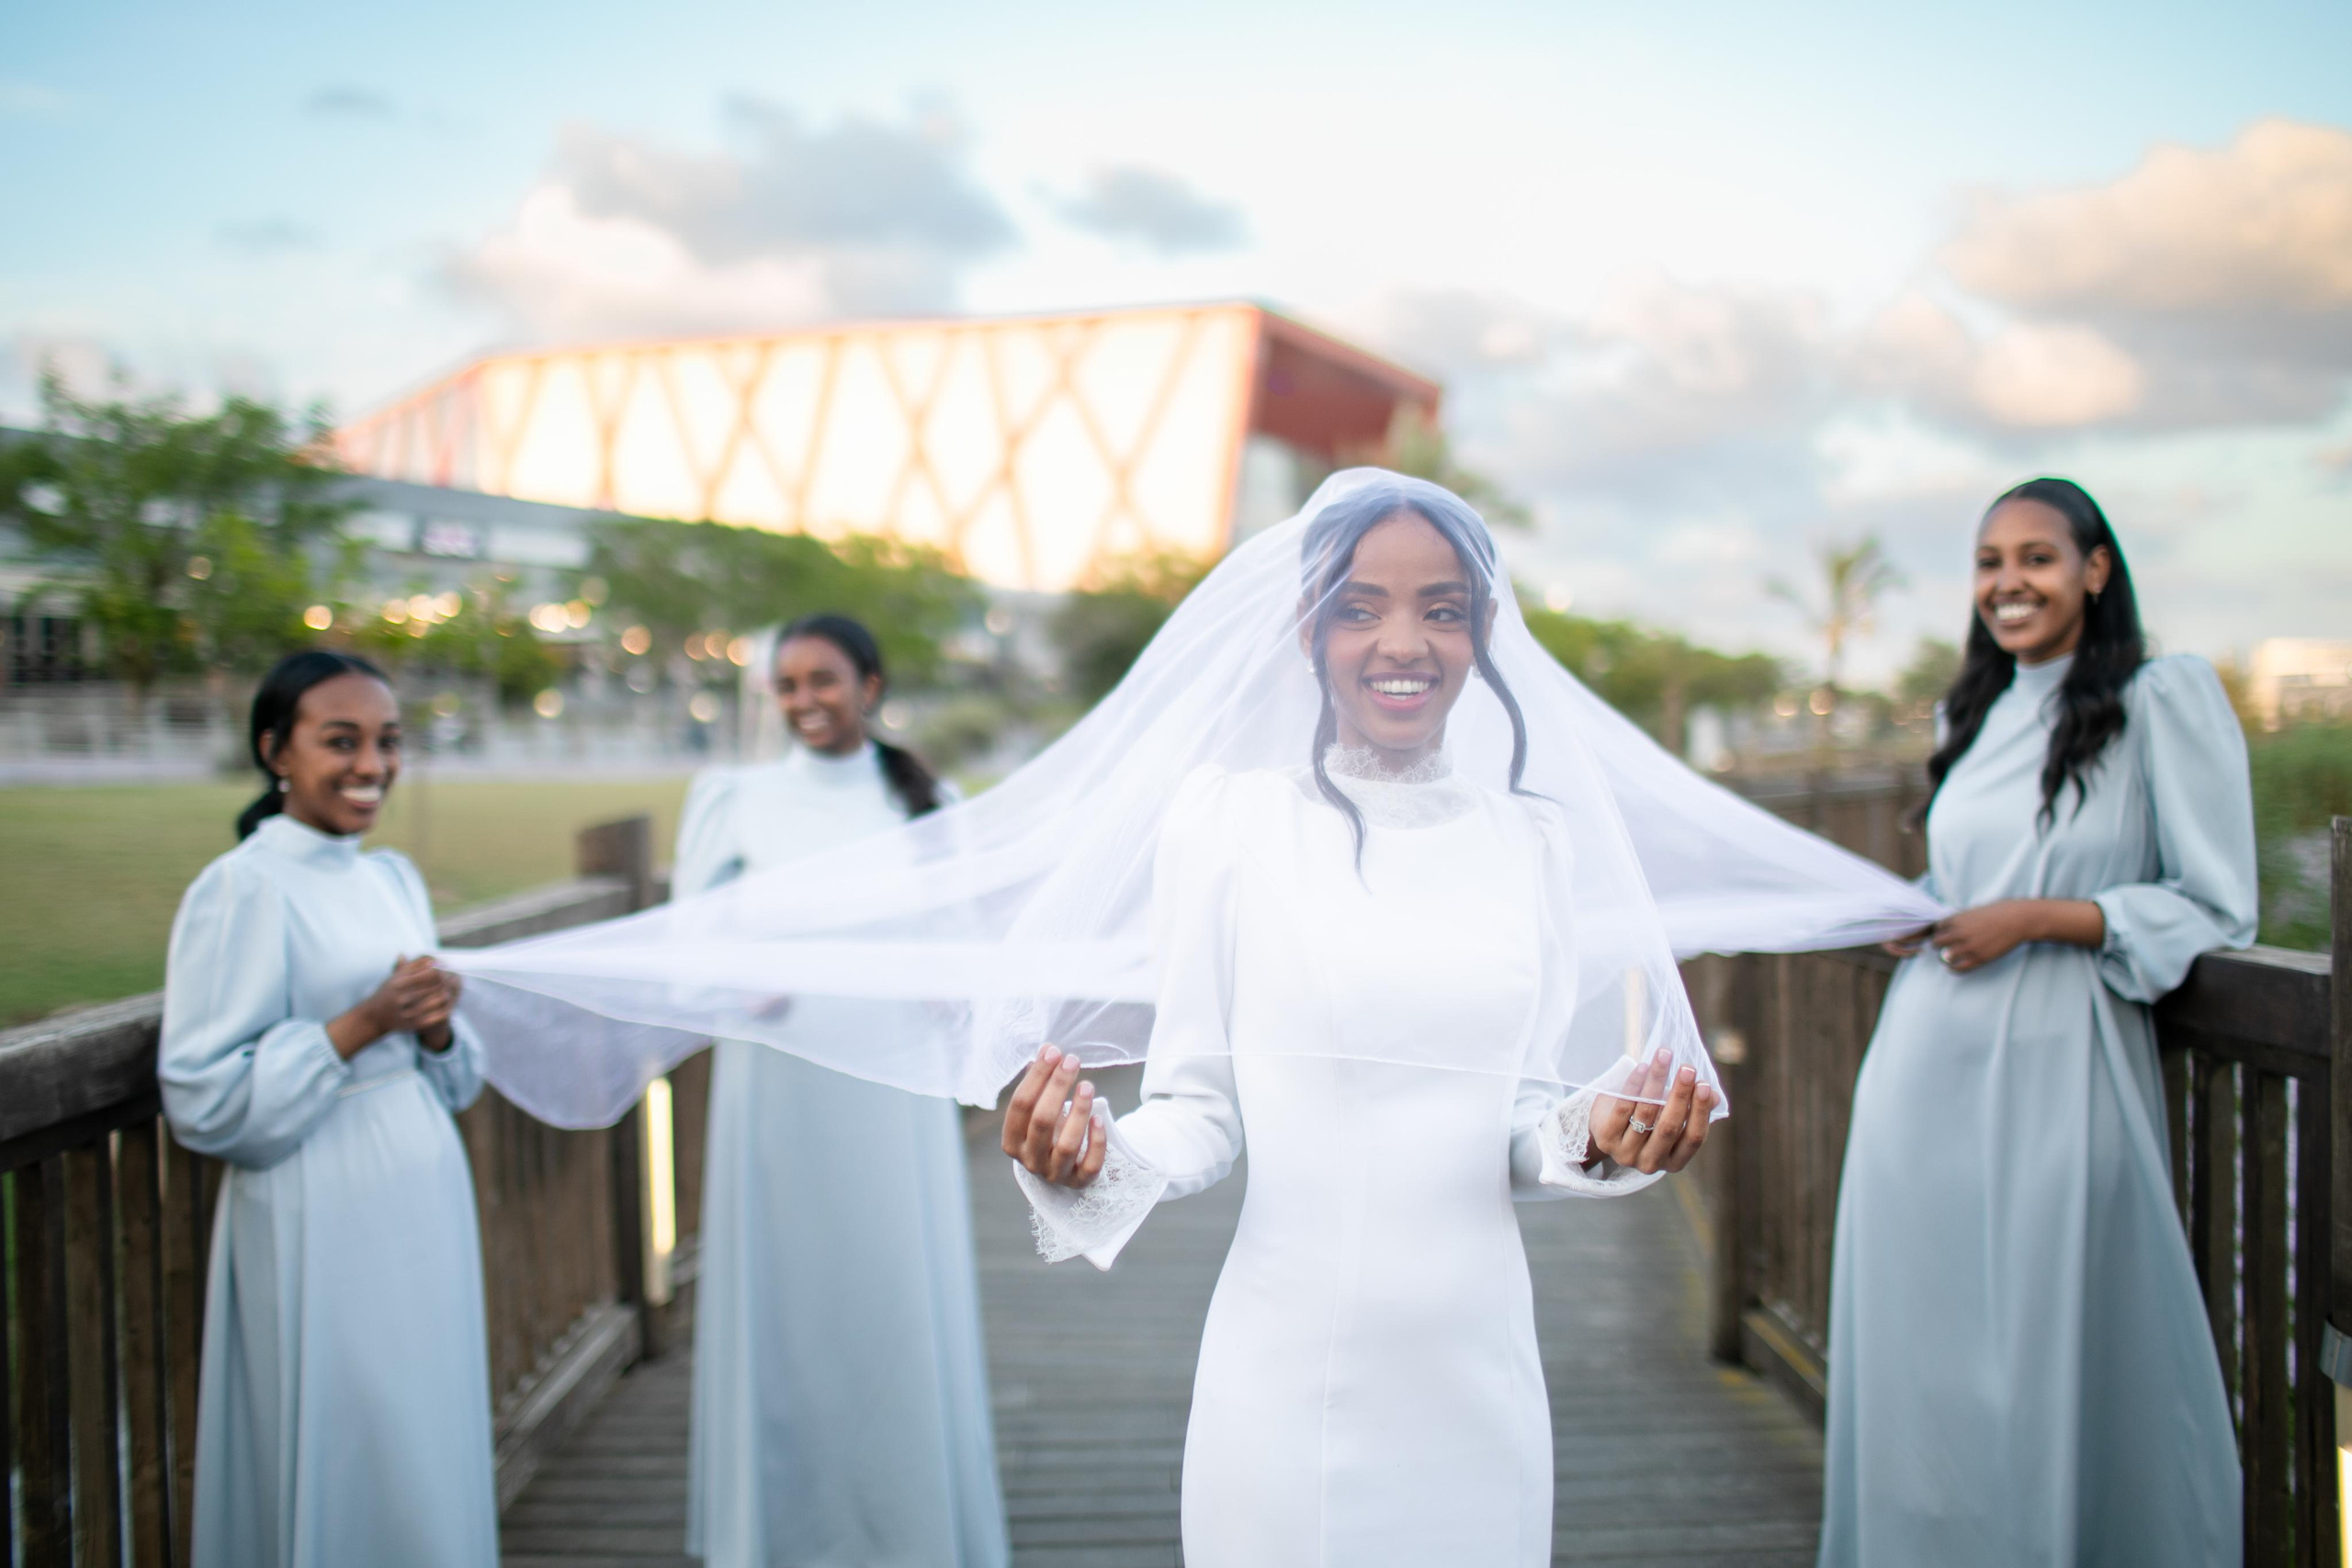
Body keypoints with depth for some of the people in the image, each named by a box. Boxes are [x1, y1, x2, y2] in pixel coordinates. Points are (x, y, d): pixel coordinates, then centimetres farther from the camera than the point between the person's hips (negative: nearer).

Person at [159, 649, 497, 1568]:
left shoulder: (394, 879, 10)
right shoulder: (242, 890, -11)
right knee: (339, 1459, 3)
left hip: (427, 1201, 7)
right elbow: (203, 1098, -14)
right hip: (322, 1224, -6)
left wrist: (437, 1028, -5)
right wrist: (359, 1026, -19)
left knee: (430, 1454, 12)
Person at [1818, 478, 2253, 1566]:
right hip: (1928, 1067, 6)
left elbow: (2219, 909, -5)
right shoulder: (1979, 715, 16)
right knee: (1920, 1344, 9)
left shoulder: (2165, 700, -3)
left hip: (2054, 1073, -5)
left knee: (2051, 1349, 0)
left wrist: (2038, 918, -13)